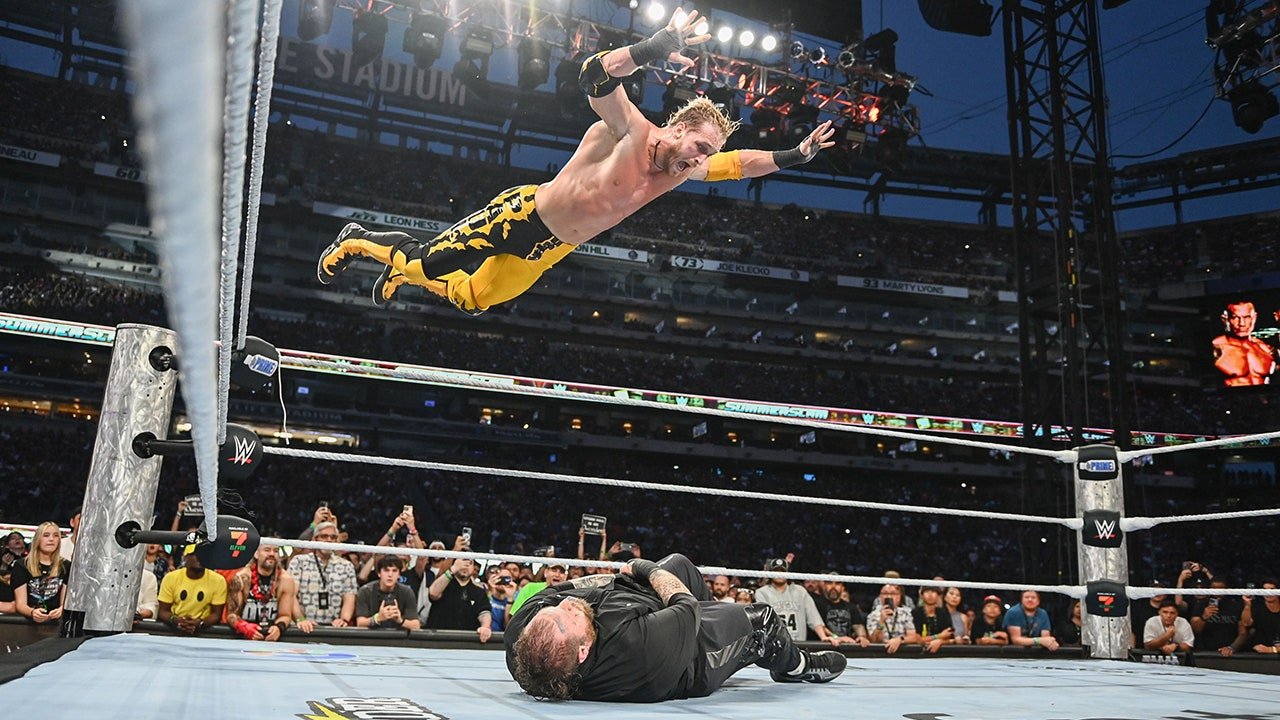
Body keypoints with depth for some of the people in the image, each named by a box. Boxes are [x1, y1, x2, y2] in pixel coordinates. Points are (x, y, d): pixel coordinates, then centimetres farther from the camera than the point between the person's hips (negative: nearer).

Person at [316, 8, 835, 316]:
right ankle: (359, 241, 27)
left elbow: (737, 164, 16)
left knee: (471, 302, 19)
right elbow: (594, 74, -39)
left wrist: (795, 155, 12)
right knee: (430, 263, -1)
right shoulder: (631, 132, -23)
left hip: (549, 252, 8)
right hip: (520, 215, -8)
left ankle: (400, 273, 44)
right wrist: (656, 47, -48)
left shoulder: (685, 172, -1)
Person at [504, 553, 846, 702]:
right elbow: (687, 607, -28)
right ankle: (796, 665, 49)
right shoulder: (635, 648, -50)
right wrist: (646, 569, -13)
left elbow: (560, 588, -11)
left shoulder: (522, 628, -35)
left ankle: (716, 611, 53)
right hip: (691, 666, -5)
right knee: (761, 618, 15)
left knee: (679, 564, 22)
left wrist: (617, 577, -13)